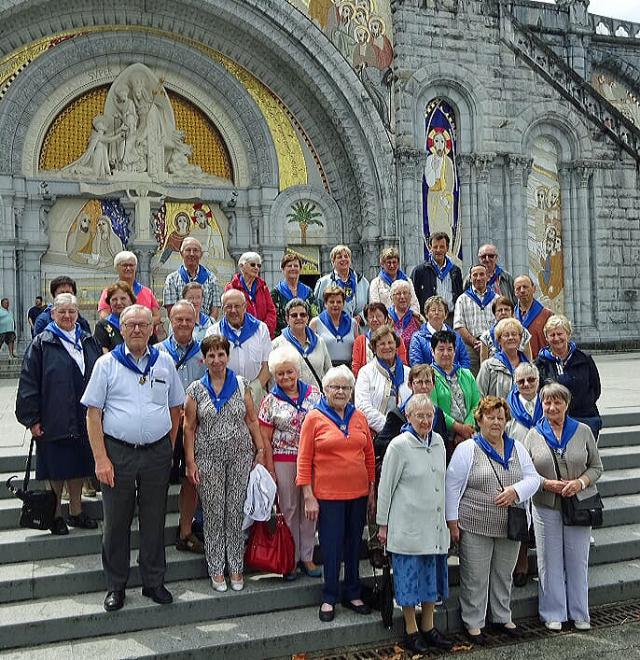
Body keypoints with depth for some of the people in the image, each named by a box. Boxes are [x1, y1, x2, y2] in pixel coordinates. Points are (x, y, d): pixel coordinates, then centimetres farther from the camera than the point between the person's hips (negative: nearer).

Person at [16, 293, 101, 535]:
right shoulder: (41, 344, -4)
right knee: (56, 470, 4)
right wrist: (32, 419, -11)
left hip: (83, 421, 4)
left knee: (79, 467, 12)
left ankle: (76, 511, 26)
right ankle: (56, 514, 18)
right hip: (54, 421, -4)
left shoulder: (88, 342, 10)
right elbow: (28, 384, -7)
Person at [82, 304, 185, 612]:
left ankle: (154, 582, 24)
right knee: (116, 522, 7)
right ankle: (116, 586, 22)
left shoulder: (164, 362, 7)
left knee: (154, 521, 10)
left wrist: (169, 448, 8)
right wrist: (101, 459, -10)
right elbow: (93, 413, -3)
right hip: (117, 453, -2)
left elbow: (176, 408, 14)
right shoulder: (107, 364, 0)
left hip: (157, 453, 2)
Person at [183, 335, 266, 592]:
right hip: (209, 458, -1)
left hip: (241, 455, 1)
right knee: (213, 514, 5)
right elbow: (190, 427, 1)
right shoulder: (196, 389, 0)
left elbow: (252, 420, 6)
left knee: (236, 512, 5)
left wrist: (260, 450, 2)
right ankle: (216, 569, 17)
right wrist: (190, 462, -3)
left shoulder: (241, 384, 3)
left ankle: (235, 567, 18)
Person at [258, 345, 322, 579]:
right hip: (284, 461, -2)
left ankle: (307, 557, 22)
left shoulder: (313, 393, 3)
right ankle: (290, 560, 19)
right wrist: (270, 470, -4)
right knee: (289, 509, 7)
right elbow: (265, 439, 0)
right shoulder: (271, 401, -1)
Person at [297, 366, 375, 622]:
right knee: (331, 547, 4)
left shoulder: (359, 418, 7)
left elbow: (369, 455, 12)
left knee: (354, 544, 14)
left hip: (358, 493, 4)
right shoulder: (314, 418, -4)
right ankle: (329, 598, 19)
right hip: (328, 494, -4)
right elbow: (304, 460, -6)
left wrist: (372, 489, 10)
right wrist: (308, 496, -9)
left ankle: (353, 594, 29)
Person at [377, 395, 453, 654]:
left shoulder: (438, 442, 6)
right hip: (408, 525, -6)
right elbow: (385, 487, -7)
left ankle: (428, 627, 28)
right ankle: (411, 631, 18)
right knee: (410, 575, 3)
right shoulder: (399, 445, -11)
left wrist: (448, 517, 17)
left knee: (433, 572, 13)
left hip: (435, 524, 6)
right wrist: (382, 525, -5)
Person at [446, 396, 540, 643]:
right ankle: (473, 623, 17)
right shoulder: (467, 449, -5)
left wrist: (515, 490, -14)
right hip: (475, 528, -4)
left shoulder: (516, 448, 9)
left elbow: (533, 479, 7)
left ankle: (503, 617, 33)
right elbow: (452, 486, -6)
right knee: (475, 577, 2)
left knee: (504, 574, 17)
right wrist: (452, 521, -9)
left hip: (510, 526, 5)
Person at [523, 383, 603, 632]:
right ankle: (553, 614, 18)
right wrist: (548, 484, -13)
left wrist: (580, 482, -13)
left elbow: (596, 466, 5)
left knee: (578, 560, 7)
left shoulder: (583, 431, 2)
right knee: (550, 561, 5)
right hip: (546, 507, 0)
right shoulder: (533, 435, 2)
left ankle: (579, 613, 22)